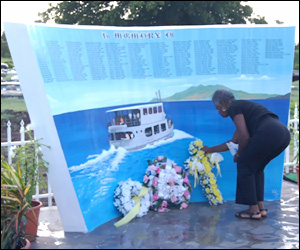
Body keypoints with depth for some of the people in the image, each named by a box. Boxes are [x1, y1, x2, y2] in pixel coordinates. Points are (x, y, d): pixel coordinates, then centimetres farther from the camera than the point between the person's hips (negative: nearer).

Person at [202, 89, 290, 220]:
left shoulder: (234, 107, 4)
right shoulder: (243, 106, 32)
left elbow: (245, 137, -8)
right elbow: (233, 142, 38)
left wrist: (238, 154, 11)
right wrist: (211, 150, 49)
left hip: (269, 133, -9)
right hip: (284, 133, 9)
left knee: (244, 164, 7)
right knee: (256, 167, 23)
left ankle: (253, 210, 10)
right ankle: (261, 208, 20)